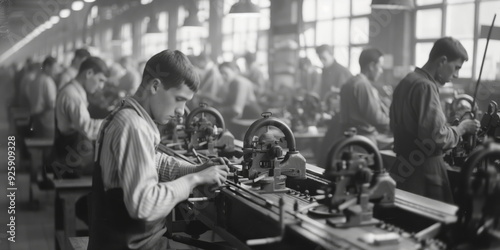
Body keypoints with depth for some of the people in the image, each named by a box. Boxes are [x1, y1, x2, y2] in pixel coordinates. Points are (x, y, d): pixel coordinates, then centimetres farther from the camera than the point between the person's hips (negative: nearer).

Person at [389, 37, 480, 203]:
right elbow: (438, 137, -25)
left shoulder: (406, 82, 12)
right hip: (424, 174, -10)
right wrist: (462, 128, -7)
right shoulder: (425, 86, -18)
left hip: (405, 170, 10)